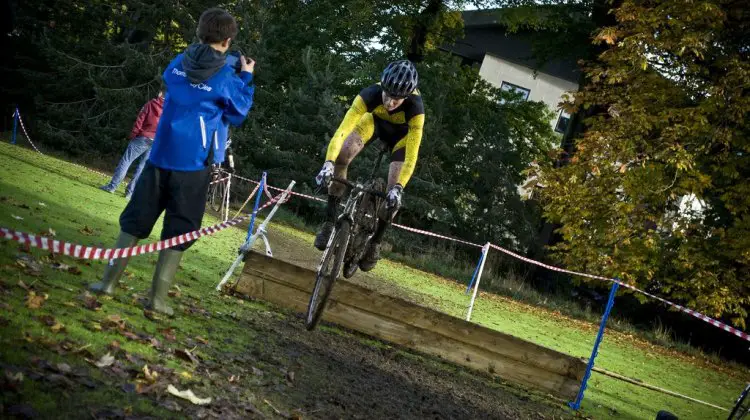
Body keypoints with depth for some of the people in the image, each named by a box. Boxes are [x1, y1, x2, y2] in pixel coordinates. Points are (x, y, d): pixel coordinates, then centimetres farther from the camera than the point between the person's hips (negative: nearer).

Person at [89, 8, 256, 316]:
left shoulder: (177, 64, 5)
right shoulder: (227, 76, -7)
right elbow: (237, 115, 4)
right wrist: (246, 78, 12)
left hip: (161, 155, 4)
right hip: (195, 163, -4)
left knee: (136, 218, 12)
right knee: (179, 229, 4)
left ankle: (109, 281, 10)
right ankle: (158, 297, 2)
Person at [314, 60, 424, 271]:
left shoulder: (415, 107, -40)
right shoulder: (371, 94, -38)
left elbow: (411, 157, -40)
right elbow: (343, 129, -44)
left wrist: (398, 188, -51)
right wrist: (328, 162, -58)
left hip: (403, 133, -1)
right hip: (375, 121, 1)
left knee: (393, 194, -15)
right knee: (342, 155, -25)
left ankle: (375, 242, 9)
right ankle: (330, 221, -13)